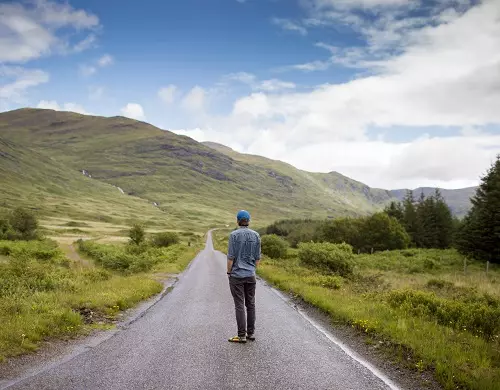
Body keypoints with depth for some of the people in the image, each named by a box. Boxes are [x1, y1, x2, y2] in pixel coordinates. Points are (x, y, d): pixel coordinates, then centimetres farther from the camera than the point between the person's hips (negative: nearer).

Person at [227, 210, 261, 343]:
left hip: (237, 275, -4)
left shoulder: (234, 235, -11)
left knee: (239, 305, -1)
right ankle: (251, 333, 17)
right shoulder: (256, 235, 2)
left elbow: (231, 257, -12)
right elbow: (257, 258, 5)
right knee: (250, 304, 11)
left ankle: (242, 335, 2)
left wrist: (229, 272, -1)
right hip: (250, 275, 4)